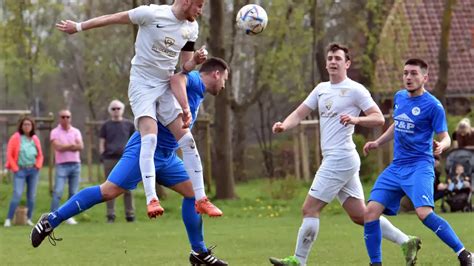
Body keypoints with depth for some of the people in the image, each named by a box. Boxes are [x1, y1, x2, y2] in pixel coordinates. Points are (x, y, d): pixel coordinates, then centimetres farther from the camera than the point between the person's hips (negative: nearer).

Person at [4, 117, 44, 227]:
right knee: (17, 195, -14)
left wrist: (38, 165, 2)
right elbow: (9, 154, -3)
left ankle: (29, 219, 13)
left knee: (31, 196, 5)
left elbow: (40, 155, 19)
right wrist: (15, 168, -9)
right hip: (20, 170, -4)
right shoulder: (15, 138, -2)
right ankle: (8, 219, -12)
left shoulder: (35, 139, 11)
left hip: (33, 170, 5)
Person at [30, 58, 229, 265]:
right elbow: (177, 79, -31)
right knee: (109, 191, -14)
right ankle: (51, 221, -8)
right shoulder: (195, 80, -9)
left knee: (193, 192, 7)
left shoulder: (198, 94, 20)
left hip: (166, 155, 10)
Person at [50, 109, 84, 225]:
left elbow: (80, 147, -3)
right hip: (62, 165, -4)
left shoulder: (76, 132, 11)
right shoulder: (55, 132, 1)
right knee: (57, 192, -12)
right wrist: (72, 145, -8)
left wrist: (65, 147, -12)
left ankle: (70, 216, 11)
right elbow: (58, 147, -13)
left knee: (74, 193, 4)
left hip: (75, 164, 4)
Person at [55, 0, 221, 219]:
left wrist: (195, 60, -11)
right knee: (150, 136, -24)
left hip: (166, 86, 6)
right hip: (142, 84, -6)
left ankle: (201, 199, 3)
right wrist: (79, 27, -1)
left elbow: (185, 67, 12)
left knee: (187, 140, -2)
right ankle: (151, 200, -29)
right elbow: (113, 18, -7)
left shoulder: (191, 28, 4)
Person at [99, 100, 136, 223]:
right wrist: (102, 157, -3)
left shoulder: (129, 125, 12)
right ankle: (110, 215, 3)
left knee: (127, 189, 0)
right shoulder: (106, 126, 11)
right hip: (110, 160, 0)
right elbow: (102, 143, 9)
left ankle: (130, 215, 3)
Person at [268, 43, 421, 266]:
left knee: (310, 209, -6)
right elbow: (299, 114, 14)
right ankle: (406, 242, 13)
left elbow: (379, 118, -9)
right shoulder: (321, 89, 17)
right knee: (360, 215, 8)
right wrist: (284, 125, -6)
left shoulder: (355, 90, -6)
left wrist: (355, 119, -26)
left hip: (341, 159, -8)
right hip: (334, 160, 8)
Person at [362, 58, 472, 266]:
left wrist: (440, 146, -30)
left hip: (419, 166, -7)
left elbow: (445, 138, -8)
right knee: (370, 213, -5)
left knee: (423, 212, -27)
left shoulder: (433, 106, -9)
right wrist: (378, 142, 20)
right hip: (396, 167, 7)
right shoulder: (399, 97, 11)